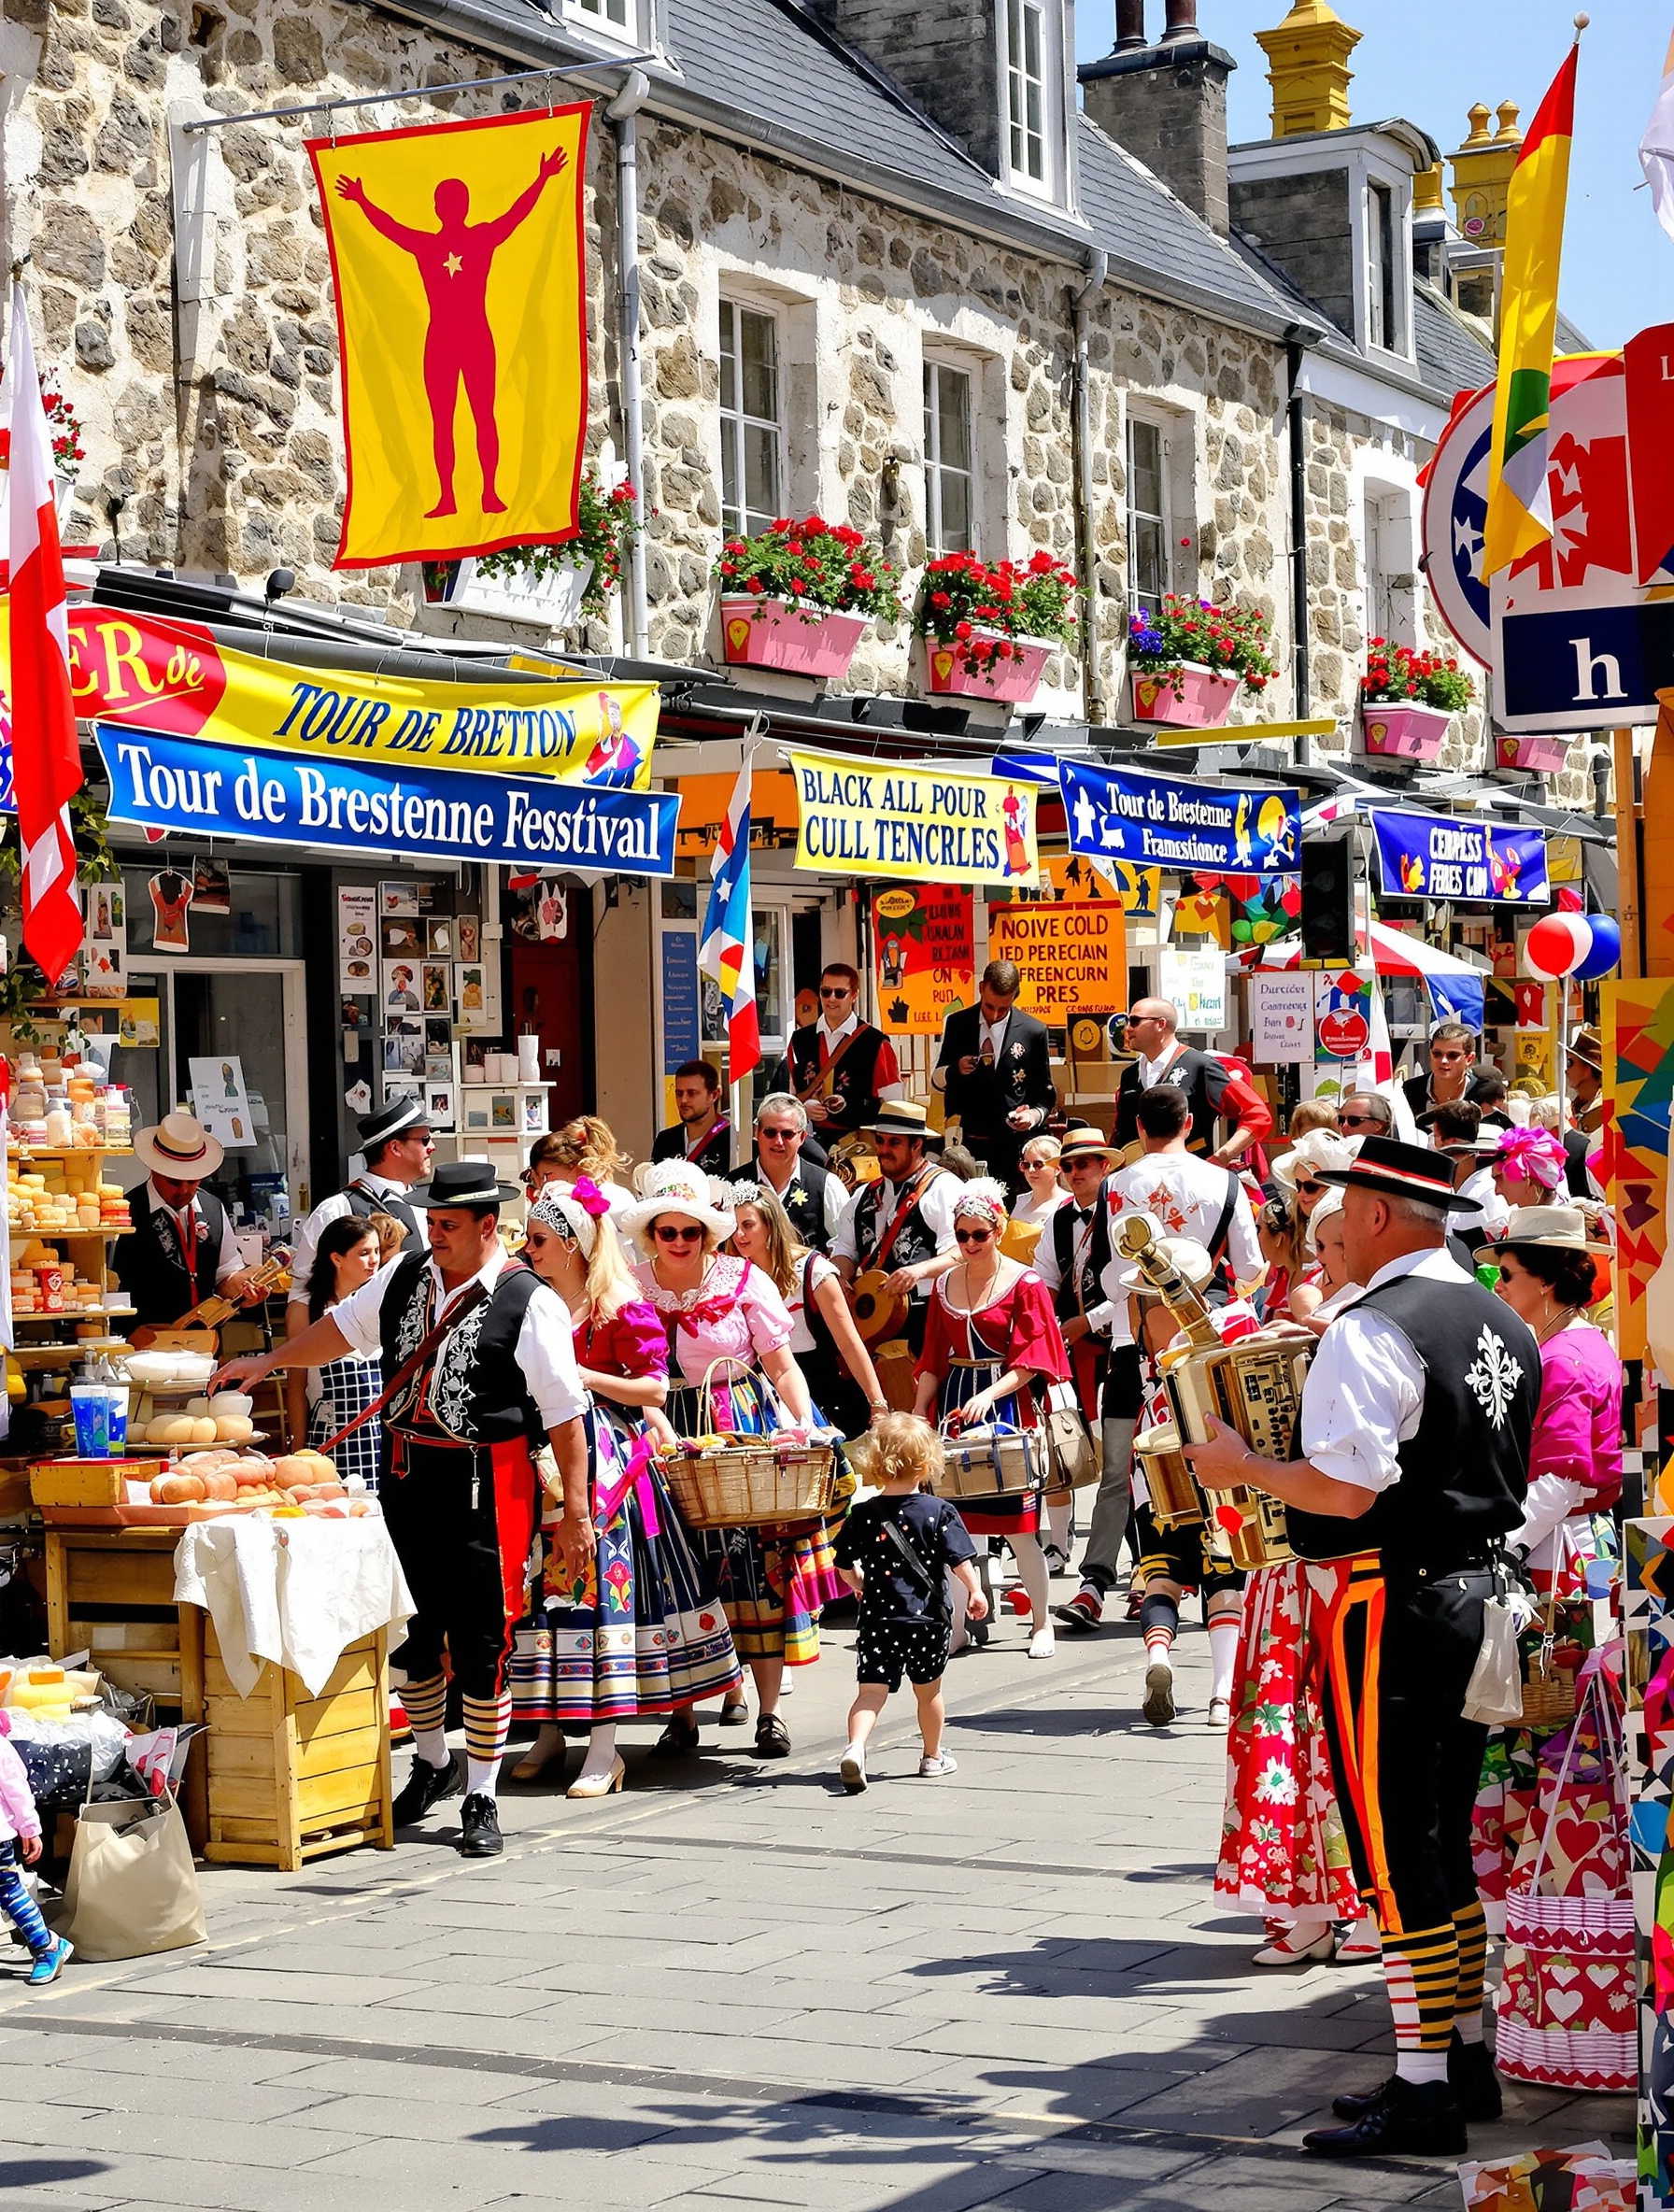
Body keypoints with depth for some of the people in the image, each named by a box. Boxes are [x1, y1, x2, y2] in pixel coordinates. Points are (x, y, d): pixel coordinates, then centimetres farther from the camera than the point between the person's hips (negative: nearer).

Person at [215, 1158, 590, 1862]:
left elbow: (564, 1414, -11)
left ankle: (481, 1799, 10)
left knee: (481, 1646, -3)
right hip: (406, 1480, 6)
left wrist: (575, 1510, -12)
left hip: (485, 1492, -6)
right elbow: (342, 1328, 23)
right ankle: (431, 1763, 36)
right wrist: (271, 1360, 14)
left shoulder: (529, 1303, -10)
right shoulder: (406, 1276, 8)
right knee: (413, 1636, 14)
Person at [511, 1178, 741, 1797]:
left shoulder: (621, 1306, -6)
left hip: (602, 1460, -6)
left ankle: (604, 1747, -6)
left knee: (599, 1581, -8)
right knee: (544, 1579, 4)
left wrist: (586, 1377, -15)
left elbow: (655, 1387, -8)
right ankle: (550, 1731, 14)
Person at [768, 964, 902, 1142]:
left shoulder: (876, 1044, 1)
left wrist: (849, 1106, -13)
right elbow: (789, 1095, 18)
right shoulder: (800, 1041, 13)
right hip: (810, 1141, 3)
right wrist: (803, 1107, -4)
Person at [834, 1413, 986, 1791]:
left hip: (878, 1619, 0)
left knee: (870, 1690, -3)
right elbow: (960, 1560, -8)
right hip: (928, 1618, 0)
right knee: (928, 1691, 17)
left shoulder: (863, 1515, -2)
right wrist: (975, 1591, 7)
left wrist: (859, 1584, 26)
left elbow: (845, 1567, 6)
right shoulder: (939, 1511, -7)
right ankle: (933, 1757, 30)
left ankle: (855, 1746, -26)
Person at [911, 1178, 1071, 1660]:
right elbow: (934, 1359, 13)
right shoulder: (945, 1285, 10)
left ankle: (1043, 1624, 7)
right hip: (954, 1403, 4)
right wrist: (917, 1413, 4)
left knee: (1018, 1524, -4)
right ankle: (955, 1624, 10)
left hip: (1006, 1405, -4)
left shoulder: (1024, 1284, -4)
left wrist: (987, 1397, -21)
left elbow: (1029, 1362, -8)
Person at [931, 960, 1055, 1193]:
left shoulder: (1033, 1032, 1)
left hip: (1012, 1146, -1)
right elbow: (937, 1078, 14)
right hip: (964, 1143, 2)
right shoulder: (957, 1023, 7)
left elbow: (1045, 1094, 9)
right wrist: (956, 1070, -9)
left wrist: (1035, 1114, -13)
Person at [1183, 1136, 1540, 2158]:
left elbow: (1346, 1490, -23)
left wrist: (1244, 1466, -8)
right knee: (1450, 1837, 17)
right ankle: (1468, 2055, 24)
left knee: (1394, 1852, -4)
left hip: (1389, 1607, -9)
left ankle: (1422, 2093, -2)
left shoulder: (1370, 1331, -17)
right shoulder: (1506, 1327, 11)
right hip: (1480, 1597, 9)